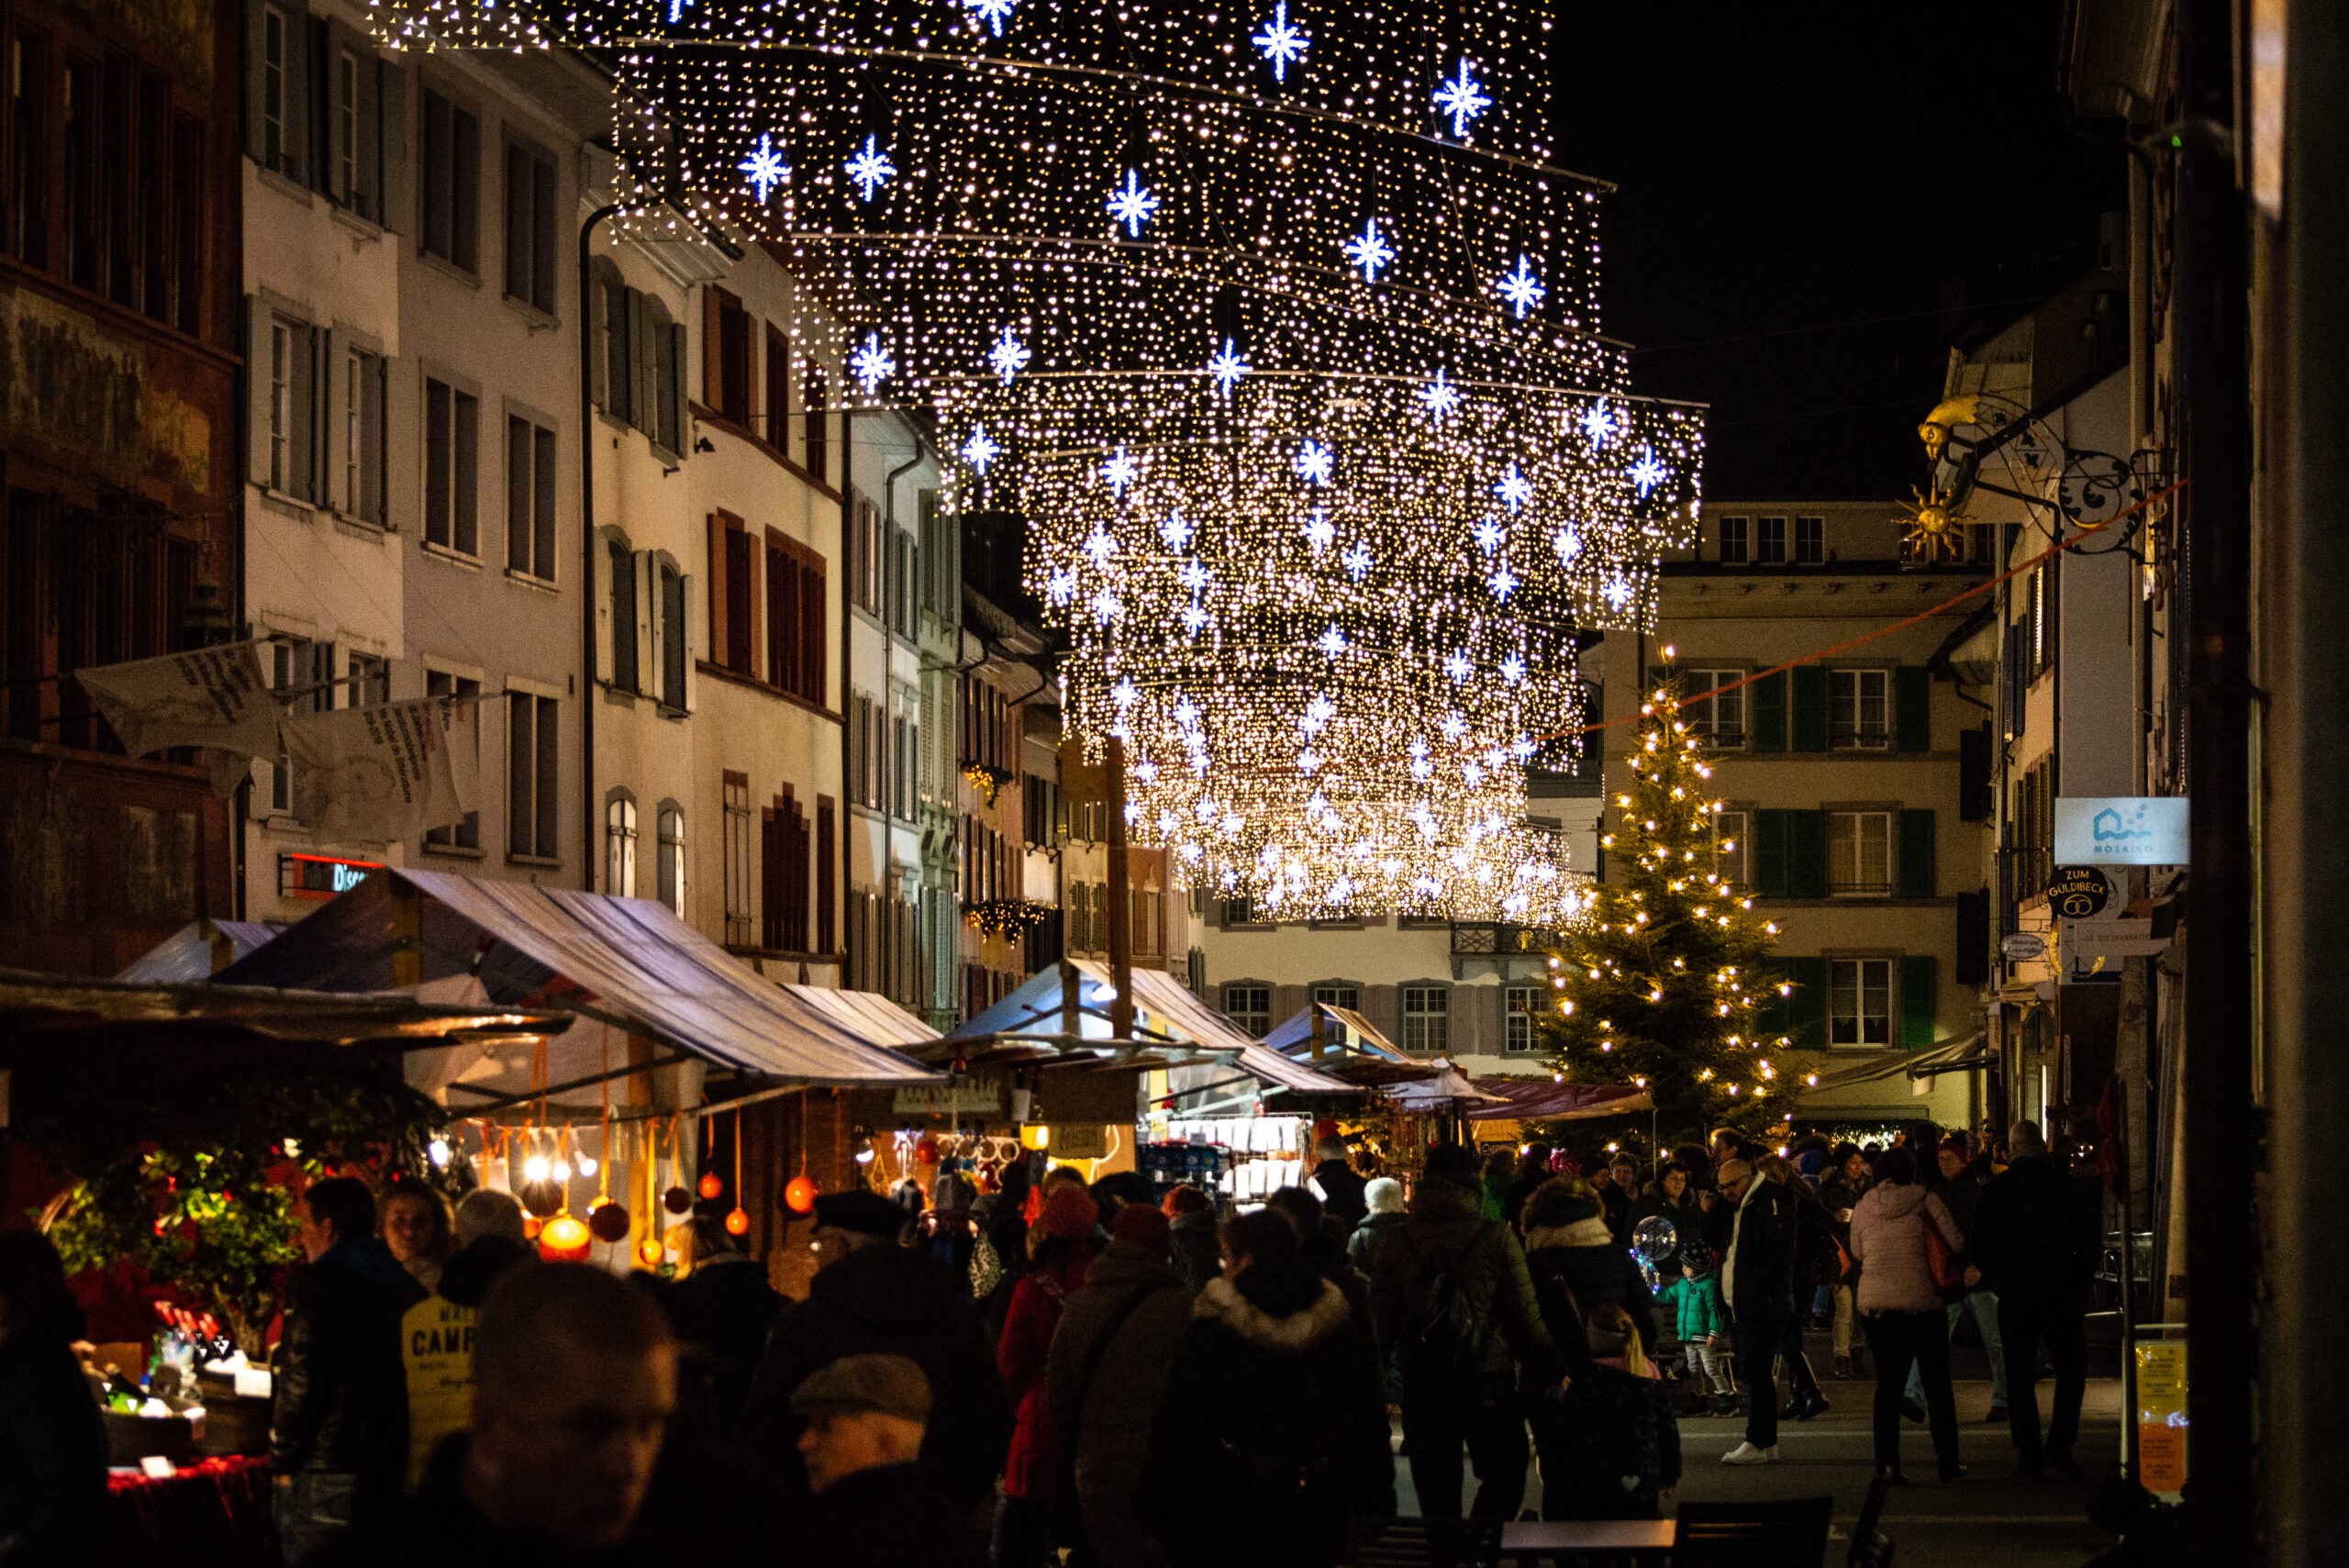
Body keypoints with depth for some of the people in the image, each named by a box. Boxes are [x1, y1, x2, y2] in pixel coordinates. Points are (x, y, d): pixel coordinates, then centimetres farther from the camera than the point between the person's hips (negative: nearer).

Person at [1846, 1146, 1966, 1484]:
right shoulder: (1924, 1201, -2)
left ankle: (1887, 1462, -2)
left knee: (1888, 1383, 8)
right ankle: (1948, 1463, 12)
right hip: (1922, 1302, -2)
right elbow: (1957, 1244, -5)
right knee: (1937, 1384, 8)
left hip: (1874, 1304, 2)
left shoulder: (1862, 1209, 7)